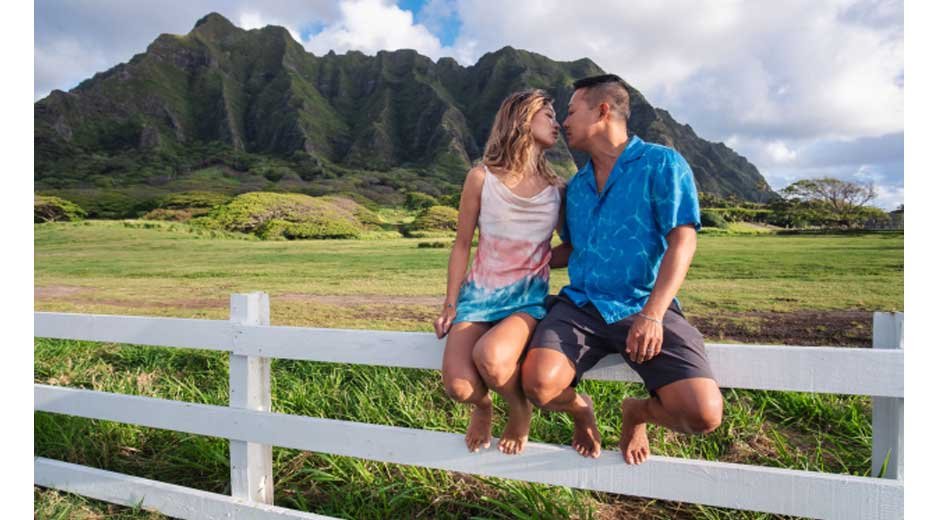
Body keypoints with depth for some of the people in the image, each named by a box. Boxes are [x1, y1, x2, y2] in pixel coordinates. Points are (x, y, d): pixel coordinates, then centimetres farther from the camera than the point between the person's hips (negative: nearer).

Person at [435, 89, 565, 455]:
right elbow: (462, 245, 2)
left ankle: (520, 411, 4)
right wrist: (450, 306, -1)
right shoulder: (482, 178, -2)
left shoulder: (558, 188, 4)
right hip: (479, 294, 0)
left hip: (528, 298, 0)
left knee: (490, 357, -32)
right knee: (458, 387, -21)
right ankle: (483, 408, 19)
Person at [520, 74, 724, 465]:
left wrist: (652, 314, -20)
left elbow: (682, 241, -9)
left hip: (644, 307, -3)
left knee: (704, 413, -21)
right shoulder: (576, 185, 17)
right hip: (579, 304, 3)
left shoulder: (661, 163, 1)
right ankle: (580, 410, 12)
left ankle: (637, 412, 15)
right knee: (539, 384, -26)